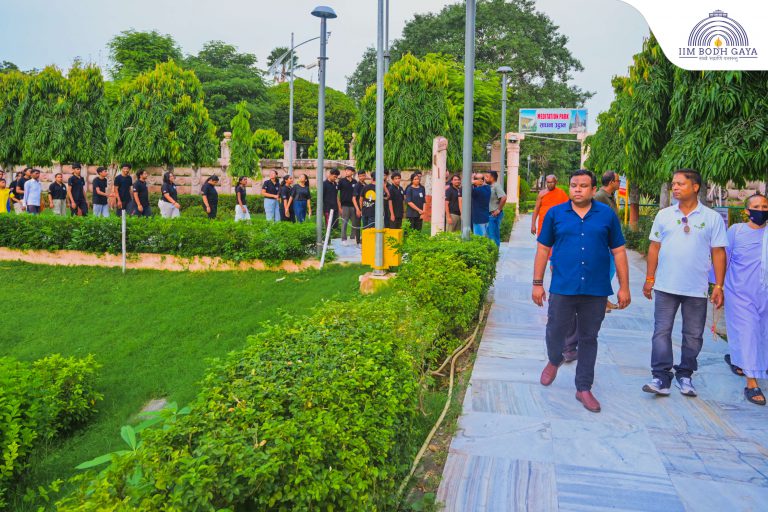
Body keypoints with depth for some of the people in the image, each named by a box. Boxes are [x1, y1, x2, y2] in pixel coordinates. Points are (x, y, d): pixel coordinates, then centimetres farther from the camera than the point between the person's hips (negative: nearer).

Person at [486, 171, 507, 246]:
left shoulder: (497, 186, -14)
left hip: (495, 214, -10)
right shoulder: (490, 187, 15)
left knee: (494, 235, -6)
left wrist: (499, 209, -21)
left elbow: (504, 198, -26)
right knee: (490, 234, 15)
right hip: (490, 214, 10)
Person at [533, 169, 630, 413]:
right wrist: (537, 283, 2)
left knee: (588, 339, 10)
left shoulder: (607, 215, 3)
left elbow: (619, 251, 5)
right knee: (555, 331, 7)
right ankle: (554, 360, 41)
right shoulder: (555, 213, 2)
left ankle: (584, 388, 22)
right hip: (562, 288, 0)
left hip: (596, 290, 1)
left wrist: (624, 286, 3)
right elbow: (543, 248, 5)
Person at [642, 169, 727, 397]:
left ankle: (685, 375, 23)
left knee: (693, 335, 9)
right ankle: (661, 377, 4)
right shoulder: (664, 215, 4)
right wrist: (649, 279, 6)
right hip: (666, 286, 1)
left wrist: (719, 286, -4)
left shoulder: (712, 218, -1)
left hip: (697, 290, -1)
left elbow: (718, 253, 0)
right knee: (662, 332, -1)